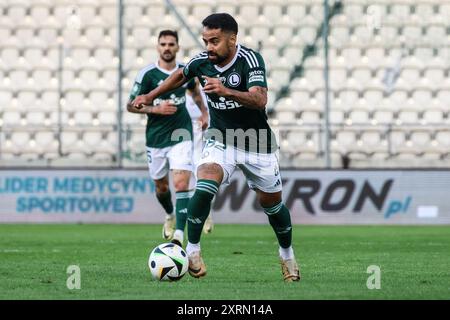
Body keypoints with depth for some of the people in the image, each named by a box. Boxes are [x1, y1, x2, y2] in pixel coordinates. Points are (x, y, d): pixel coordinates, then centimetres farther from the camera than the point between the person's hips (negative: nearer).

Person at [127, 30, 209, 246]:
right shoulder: (147, 74, -9)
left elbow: (195, 91, 24)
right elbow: (131, 106, -5)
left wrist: (204, 111, 13)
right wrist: (155, 109, -18)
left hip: (181, 136, 0)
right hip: (155, 138, 0)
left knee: (181, 183, -17)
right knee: (161, 186, 15)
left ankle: (179, 234, -21)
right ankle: (170, 216, 47)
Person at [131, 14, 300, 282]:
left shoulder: (250, 59, -22)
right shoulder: (202, 61, -8)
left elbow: (260, 100, -37)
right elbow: (180, 76, 17)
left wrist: (226, 91, -52)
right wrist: (150, 96, 21)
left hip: (258, 145, -2)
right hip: (220, 142, 2)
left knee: (272, 203, 10)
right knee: (204, 187, -26)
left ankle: (287, 255, 37)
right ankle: (192, 251, -16)